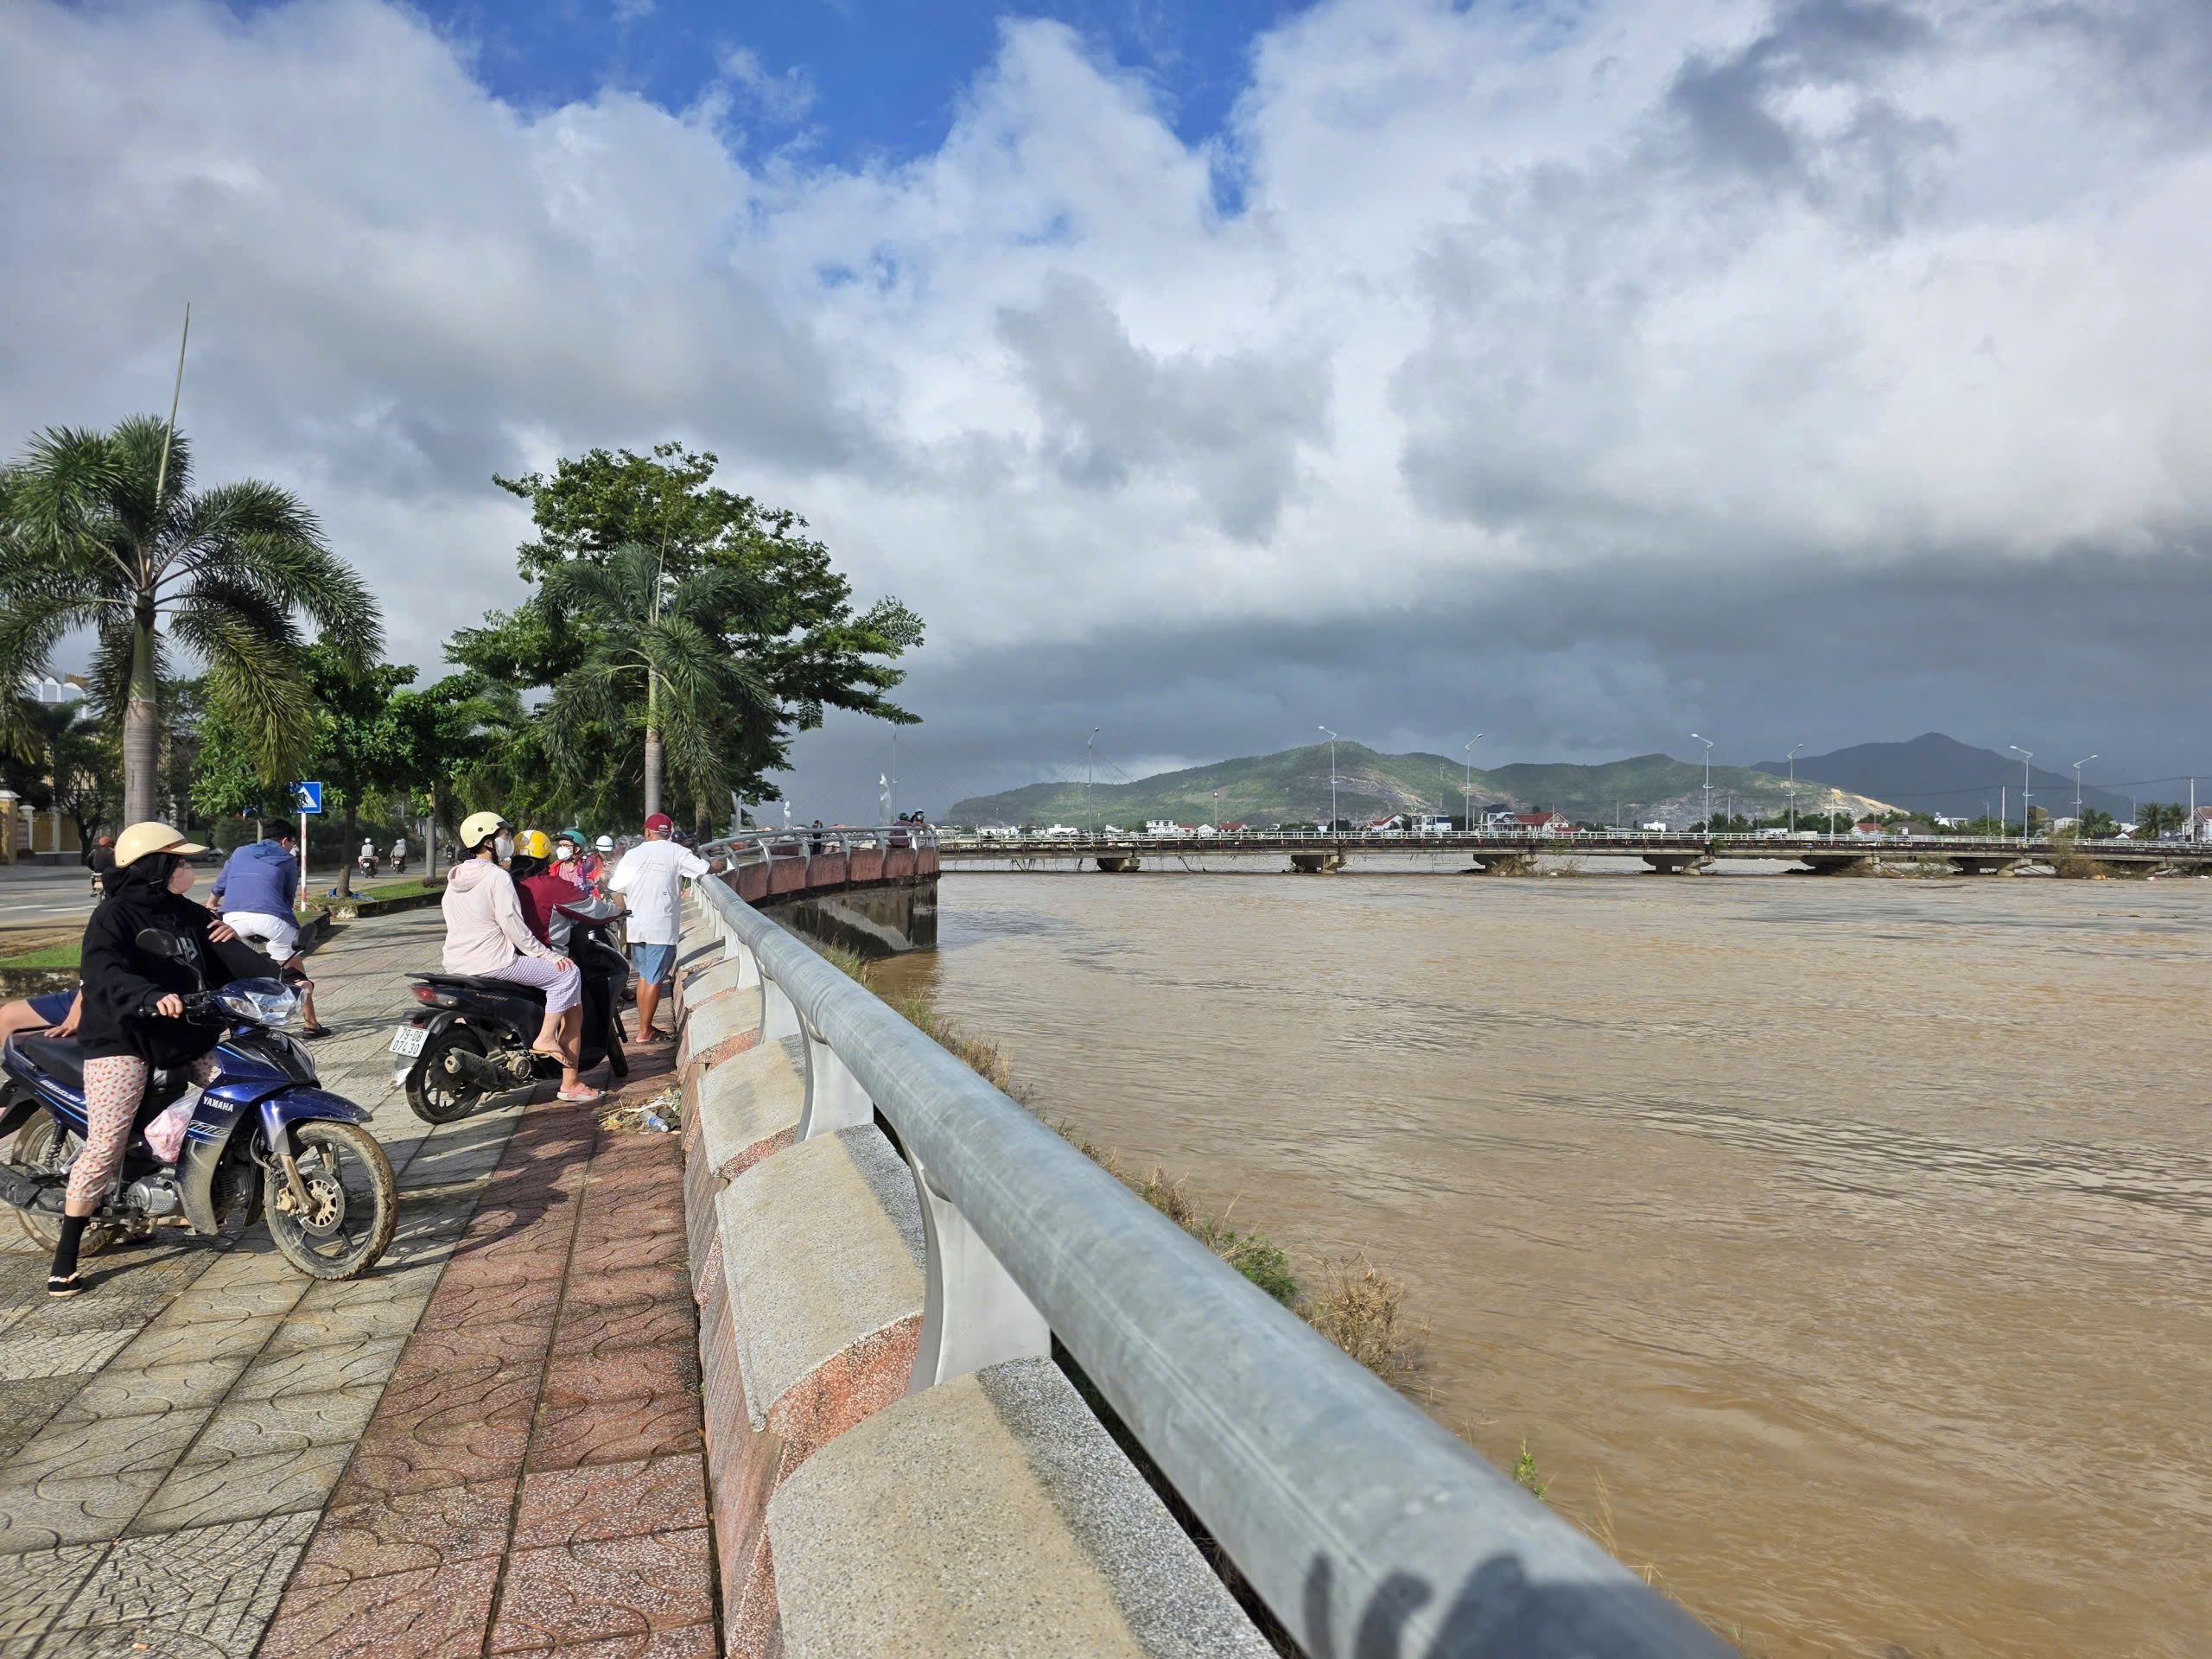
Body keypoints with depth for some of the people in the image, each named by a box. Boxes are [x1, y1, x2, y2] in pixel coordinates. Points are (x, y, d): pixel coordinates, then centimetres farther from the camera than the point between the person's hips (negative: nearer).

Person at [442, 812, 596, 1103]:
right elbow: (513, 926, -19)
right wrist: (548, 955, -13)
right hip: (491, 962, -10)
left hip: (455, 963, 10)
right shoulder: (498, 876, -14)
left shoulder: (454, 877, 13)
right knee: (567, 973, -9)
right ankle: (546, 1038, -14)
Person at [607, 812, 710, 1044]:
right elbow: (706, 869, -6)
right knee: (654, 980, 0)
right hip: (661, 927, -4)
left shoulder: (632, 854, 6)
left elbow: (615, 889, 8)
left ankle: (645, 1028, 20)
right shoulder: (675, 852, -4)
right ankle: (644, 1033, 2)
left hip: (636, 926, 5)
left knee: (644, 976, 17)